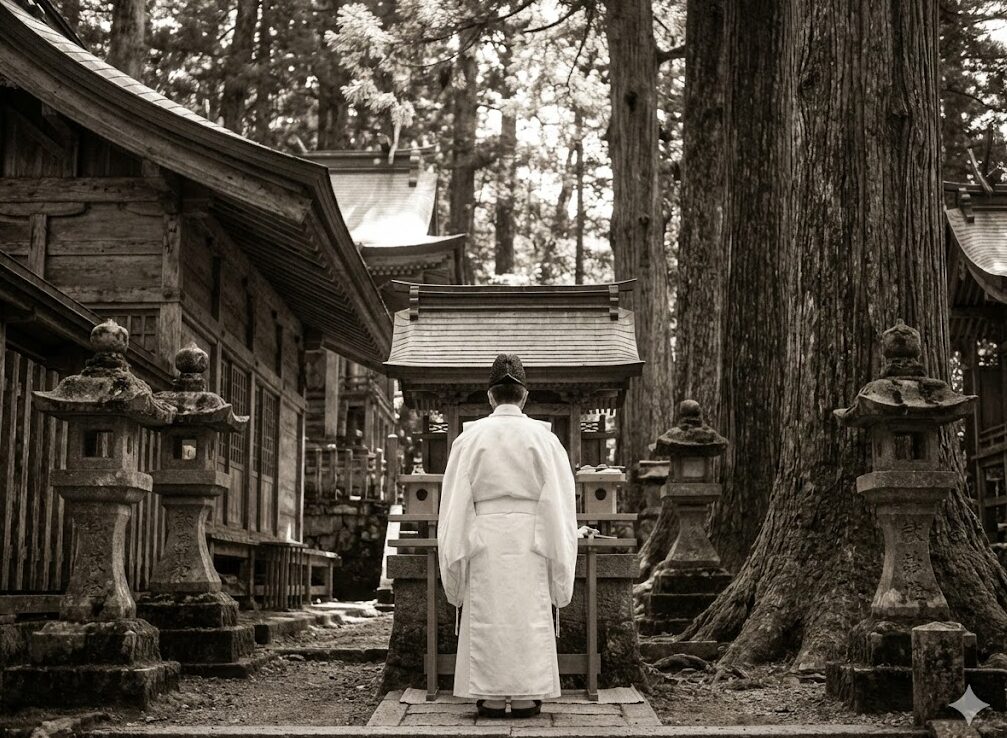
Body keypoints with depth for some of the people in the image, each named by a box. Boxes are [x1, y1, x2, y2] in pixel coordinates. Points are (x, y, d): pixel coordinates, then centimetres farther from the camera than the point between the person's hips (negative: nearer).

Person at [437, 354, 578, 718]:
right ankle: (526, 696, 9)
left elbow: (455, 501, 1)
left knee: (487, 619, 6)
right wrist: (559, 560, 7)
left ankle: (491, 697, 8)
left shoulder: (470, 438, -2)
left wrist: (455, 556, 8)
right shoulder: (543, 439, -2)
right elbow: (559, 500, 0)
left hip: (485, 539, 0)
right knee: (529, 617, 6)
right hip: (530, 539, 0)